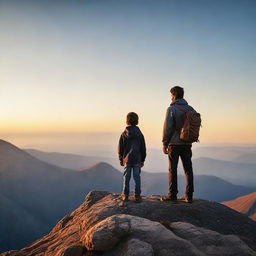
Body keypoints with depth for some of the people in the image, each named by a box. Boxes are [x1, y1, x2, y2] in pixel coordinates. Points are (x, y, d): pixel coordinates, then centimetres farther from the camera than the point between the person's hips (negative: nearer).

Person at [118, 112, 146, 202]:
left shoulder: (124, 134, -2)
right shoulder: (139, 134, 1)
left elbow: (120, 148, 1)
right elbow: (143, 148, 4)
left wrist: (121, 159, 12)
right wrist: (142, 160, 13)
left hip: (127, 159, 0)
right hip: (137, 160, 0)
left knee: (126, 177, 9)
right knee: (137, 177, 4)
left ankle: (125, 195, 12)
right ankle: (137, 196, 3)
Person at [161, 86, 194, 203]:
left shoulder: (171, 109, -8)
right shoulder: (190, 109, 8)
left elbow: (167, 127, -12)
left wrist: (165, 143, -6)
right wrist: (190, 138, 15)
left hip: (174, 144, -4)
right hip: (187, 144, 5)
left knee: (173, 170, 3)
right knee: (188, 170, 7)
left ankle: (172, 195, 7)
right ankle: (189, 196, 10)